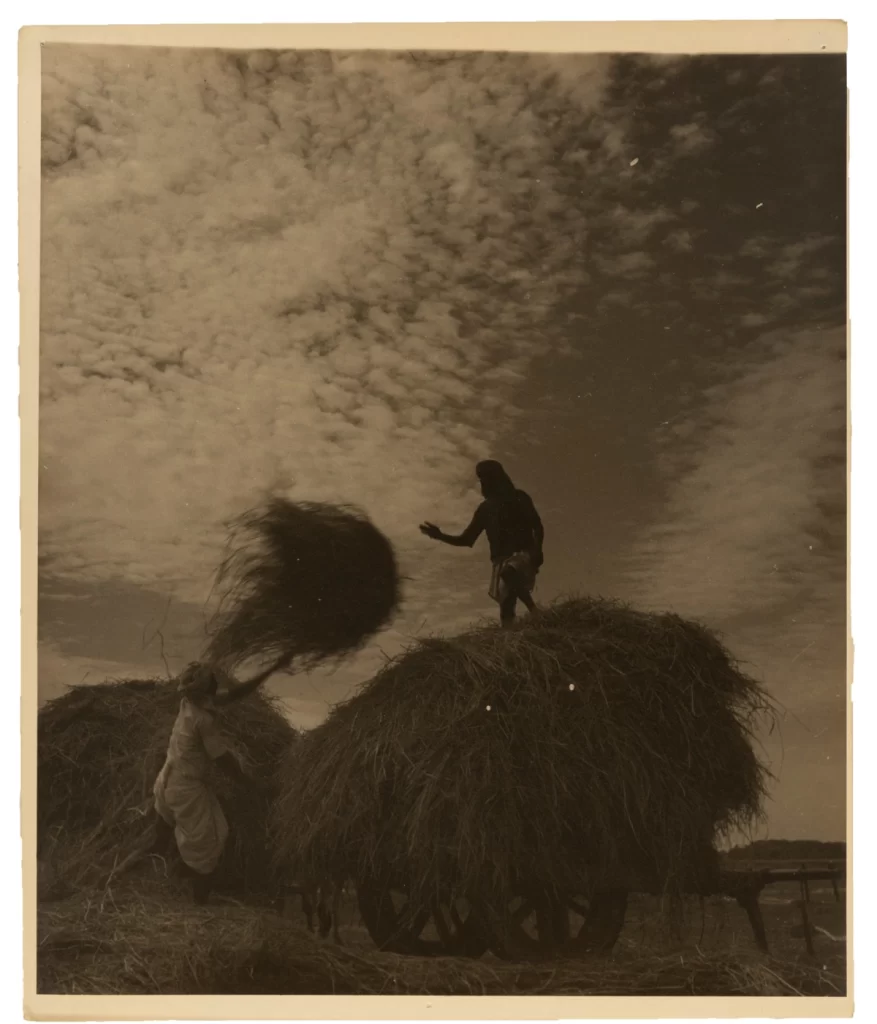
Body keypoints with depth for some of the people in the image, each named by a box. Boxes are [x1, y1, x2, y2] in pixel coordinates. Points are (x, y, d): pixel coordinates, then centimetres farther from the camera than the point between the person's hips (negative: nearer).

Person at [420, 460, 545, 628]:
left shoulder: (518, 499, 7)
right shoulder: (485, 508, 18)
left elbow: (538, 527, 2)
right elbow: (466, 539, 19)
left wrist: (537, 551, -14)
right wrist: (440, 536, 6)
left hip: (523, 555, -5)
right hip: (502, 561, 5)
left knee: (509, 574, -38)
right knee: (506, 608, -9)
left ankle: (534, 612, -32)